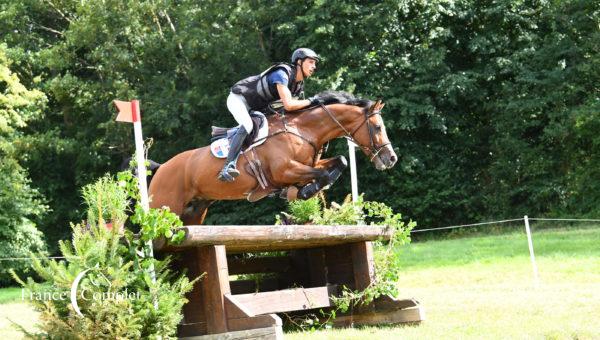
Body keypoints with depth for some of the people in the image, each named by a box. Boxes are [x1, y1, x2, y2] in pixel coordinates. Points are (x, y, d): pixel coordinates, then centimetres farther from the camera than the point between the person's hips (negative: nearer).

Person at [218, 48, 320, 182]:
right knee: (247, 125, -32)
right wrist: (311, 101, -31)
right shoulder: (282, 73, -29)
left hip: (257, 108, 11)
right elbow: (288, 105, -38)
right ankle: (228, 167, -42)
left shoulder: (299, 85, 0)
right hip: (238, 99, -11)